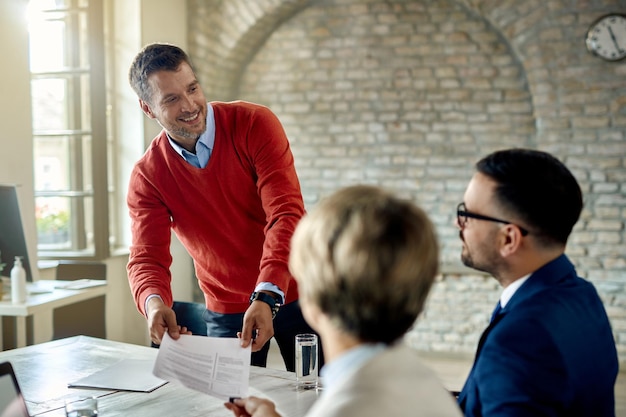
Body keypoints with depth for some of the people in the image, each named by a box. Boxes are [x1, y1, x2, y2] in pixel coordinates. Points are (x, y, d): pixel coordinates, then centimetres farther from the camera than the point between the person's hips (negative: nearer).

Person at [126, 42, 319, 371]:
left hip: (292, 295, -1)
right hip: (226, 313, 2)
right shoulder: (147, 177, -7)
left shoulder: (255, 125, -14)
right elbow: (147, 258, -12)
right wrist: (154, 303, -36)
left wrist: (268, 295, -34)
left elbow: (287, 214, -22)